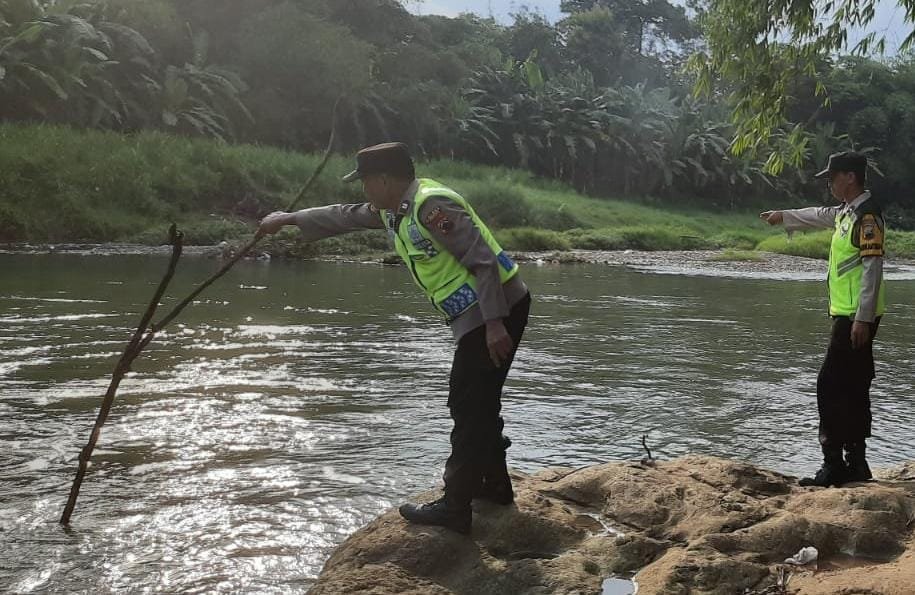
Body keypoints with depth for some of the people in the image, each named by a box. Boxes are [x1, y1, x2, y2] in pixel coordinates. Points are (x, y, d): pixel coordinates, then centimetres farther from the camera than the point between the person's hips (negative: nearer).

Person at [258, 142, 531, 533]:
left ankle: (454, 508, -2)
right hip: (477, 317, 10)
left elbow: (484, 262, -23)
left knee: (469, 409, -7)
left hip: (497, 311, -10)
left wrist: (494, 324, -26)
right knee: (478, 405, 18)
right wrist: (288, 219, 33)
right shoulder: (394, 209, 11)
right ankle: (495, 485, 31)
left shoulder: (432, 206, -20)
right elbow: (345, 217, 27)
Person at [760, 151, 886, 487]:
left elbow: (873, 268, -19)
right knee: (852, 390, 11)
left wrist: (862, 319, -22)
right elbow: (820, 215, 38)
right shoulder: (846, 212, 15)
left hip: (856, 317, -10)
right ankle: (856, 464, 16)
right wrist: (784, 216, 52)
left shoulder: (867, 214, -14)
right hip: (847, 315, 10)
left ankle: (834, 465, -7)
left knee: (831, 387, -10)